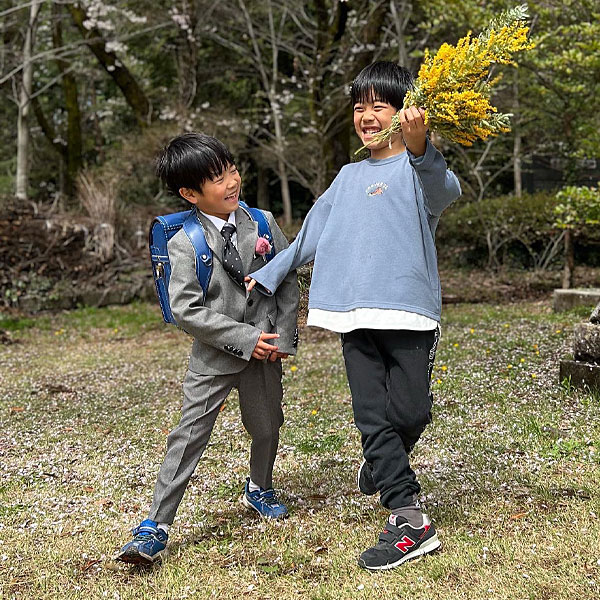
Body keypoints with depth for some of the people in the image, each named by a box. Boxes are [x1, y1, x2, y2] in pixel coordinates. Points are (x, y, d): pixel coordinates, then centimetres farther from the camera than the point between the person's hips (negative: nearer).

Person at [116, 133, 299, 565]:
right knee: (189, 436, -6)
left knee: (267, 428, 17)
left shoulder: (262, 223, -1)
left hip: (264, 351, 4)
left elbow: (289, 280, 5)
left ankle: (259, 489, 48)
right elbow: (187, 311, -15)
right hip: (214, 356, -3)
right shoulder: (185, 245, -12)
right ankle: (156, 527, 0)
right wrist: (244, 339, -17)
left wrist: (283, 336, -3)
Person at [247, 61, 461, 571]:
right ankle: (410, 521, 2)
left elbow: (446, 191, -22)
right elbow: (313, 234, 30)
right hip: (356, 315, 5)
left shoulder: (417, 167, 2)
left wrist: (419, 148, -42)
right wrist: (268, 274, 32)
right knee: (372, 415, -3)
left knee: (410, 410, -7)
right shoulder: (348, 177, 22)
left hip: (408, 307, -5)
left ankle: (383, 463, 27)